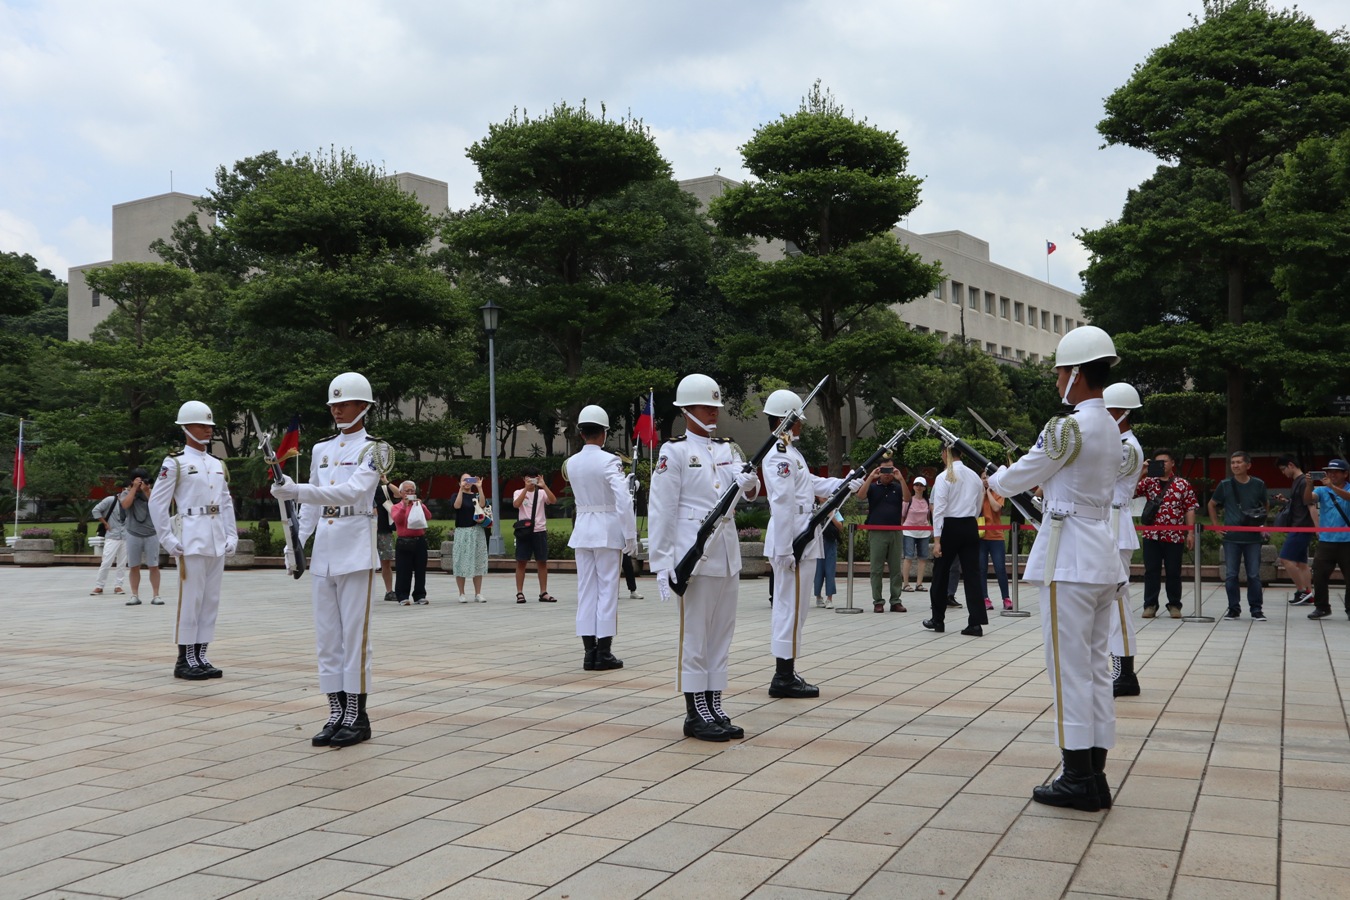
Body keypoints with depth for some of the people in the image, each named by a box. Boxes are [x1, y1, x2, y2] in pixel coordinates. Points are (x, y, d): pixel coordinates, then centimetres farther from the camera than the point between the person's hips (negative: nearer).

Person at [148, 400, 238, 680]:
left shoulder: (218, 465, 15)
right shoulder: (175, 463, -3)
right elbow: (157, 503, -5)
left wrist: (232, 535, 9)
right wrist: (168, 539, -9)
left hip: (217, 541, 6)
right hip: (191, 540, -6)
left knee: (211, 599, 7)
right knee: (190, 599, -4)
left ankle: (200, 657, 15)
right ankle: (184, 660, 4)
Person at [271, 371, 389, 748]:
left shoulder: (372, 449, -4)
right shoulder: (321, 450, 15)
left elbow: (353, 491, -20)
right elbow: (312, 505, 18)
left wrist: (297, 490, -30)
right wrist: (296, 542, 6)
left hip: (356, 550, -6)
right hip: (324, 549, 6)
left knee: (354, 633, -4)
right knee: (327, 636, 7)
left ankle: (357, 717, 4)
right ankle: (337, 714, 14)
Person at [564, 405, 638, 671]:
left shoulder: (571, 463, 5)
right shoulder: (609, 461, -13)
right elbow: (623, 501, -19)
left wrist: (625, 481, 30)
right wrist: (631, 536, -13)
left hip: (582, 529, 5)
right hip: (608, 530, -5)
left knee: (586, 589, 8)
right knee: (607, 589, 1)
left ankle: (589, 652, 9)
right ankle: (603, 653, 3)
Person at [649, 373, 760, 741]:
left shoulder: (728, 450, 13)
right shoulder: (674, 452, -6)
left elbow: (749, 494, 2)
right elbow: (661, 510, -9)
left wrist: (749, 483, -22)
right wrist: (662, 563, -13)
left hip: (727, 552, 7)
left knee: (722, 633, 10)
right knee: (695, 635, -1)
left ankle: (714, 708, 19)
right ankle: (695, 714, 6)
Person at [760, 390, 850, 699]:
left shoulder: (789, 451, 18)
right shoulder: (780, 455, -15)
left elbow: (812, 483, 28)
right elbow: (782, 503, -21)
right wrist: (785, 548, -24)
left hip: (800, 537, 11)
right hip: (791, 539, -11)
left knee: (790, 604, 13)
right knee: (792, 605, -6)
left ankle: (785, 673, 20)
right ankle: (784, 678, -1)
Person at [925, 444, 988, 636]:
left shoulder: (943, 478, -10)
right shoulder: (974, 476, 6)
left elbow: (939, 509, -14)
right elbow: (978, 507, 15)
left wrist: (936, 539, -15)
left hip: (950, 527, -4)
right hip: (970, 527, 4)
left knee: (941, 573, 10)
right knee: (972, 574, 2)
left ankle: (938, 620, 21)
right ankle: (976, 623, -4)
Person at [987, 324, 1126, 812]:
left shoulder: (1067, 427, -16)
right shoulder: (1110, 429, 12)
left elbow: (1021, 476, -4)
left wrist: (994, 480, 16)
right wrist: (1021, 477, 30)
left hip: (1069, 562, -9)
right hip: (1103, 559, 9)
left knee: (1070, 668, -3)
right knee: (1095, 667, 11)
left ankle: (1078, 779, 3)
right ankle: (1094, 777, 16)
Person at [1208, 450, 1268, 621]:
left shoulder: (1258, 485, 3)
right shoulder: (1225, 485, 2)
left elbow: (1264, 507, 19)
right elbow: (1212, 505, 15)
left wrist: (1263, 525, 7)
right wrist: (1216, 525, 6)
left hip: (1253, 537, 0)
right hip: (1231, 537, 0)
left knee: (1254, 575, 1)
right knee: (1230, 575, 2)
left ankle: (1256, 610, 10)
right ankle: (1234, 609, 12)